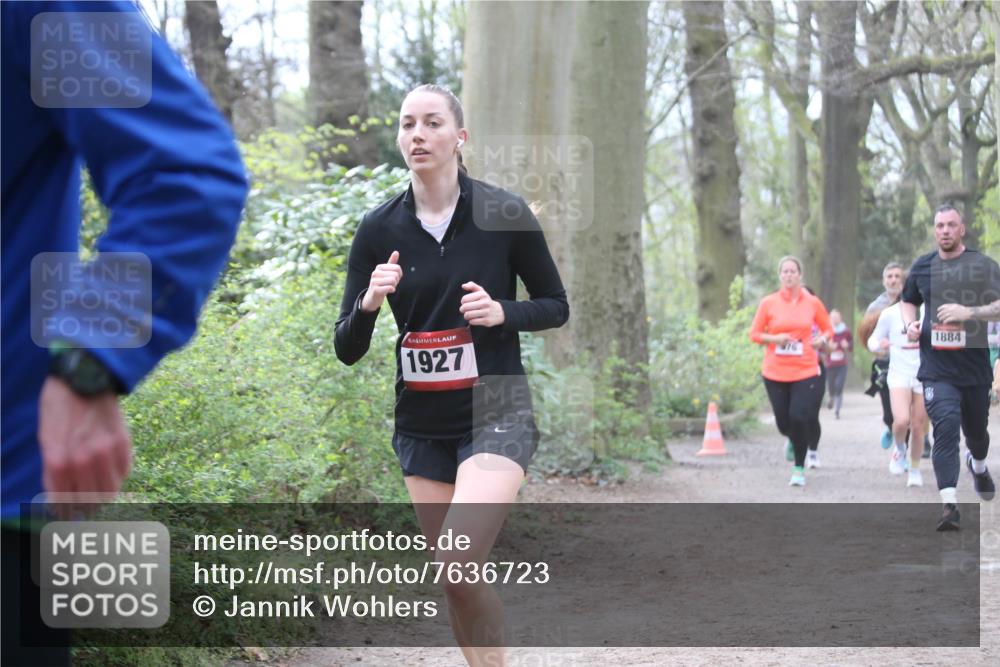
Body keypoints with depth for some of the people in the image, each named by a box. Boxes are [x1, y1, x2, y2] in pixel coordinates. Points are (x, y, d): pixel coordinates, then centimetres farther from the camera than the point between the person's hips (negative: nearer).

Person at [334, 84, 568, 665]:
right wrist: (369, 303, -19)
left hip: (496, 414, -4)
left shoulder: (504, 214, -6)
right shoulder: (378, 231, 0)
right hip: (422, 425, 4)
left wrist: (501, 312, -15)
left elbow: (557, 306, 4)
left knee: (457, 566, -23)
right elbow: (348, 350, 2)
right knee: (453, 579, 8)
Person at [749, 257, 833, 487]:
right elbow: (754, 334, 4)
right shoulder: (768, 303, 1)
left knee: (800, 418, -14)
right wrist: (774, 338, -14)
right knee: (783, 422, 3)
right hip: (775, 373, 1)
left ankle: (799, 469, 2)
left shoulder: (812, 303, 3)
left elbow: (828, 329, 15)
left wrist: (822, 339, -7)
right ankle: (793, 439, 42)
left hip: (806, 371, -1)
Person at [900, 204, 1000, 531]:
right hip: (936, 369, 0)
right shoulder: (922, 266, 8)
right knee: (946, 429, -18)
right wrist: (910, 323, 3)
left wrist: (968, 312, -24)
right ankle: (949, 503, -24)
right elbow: (908, 301, 24)